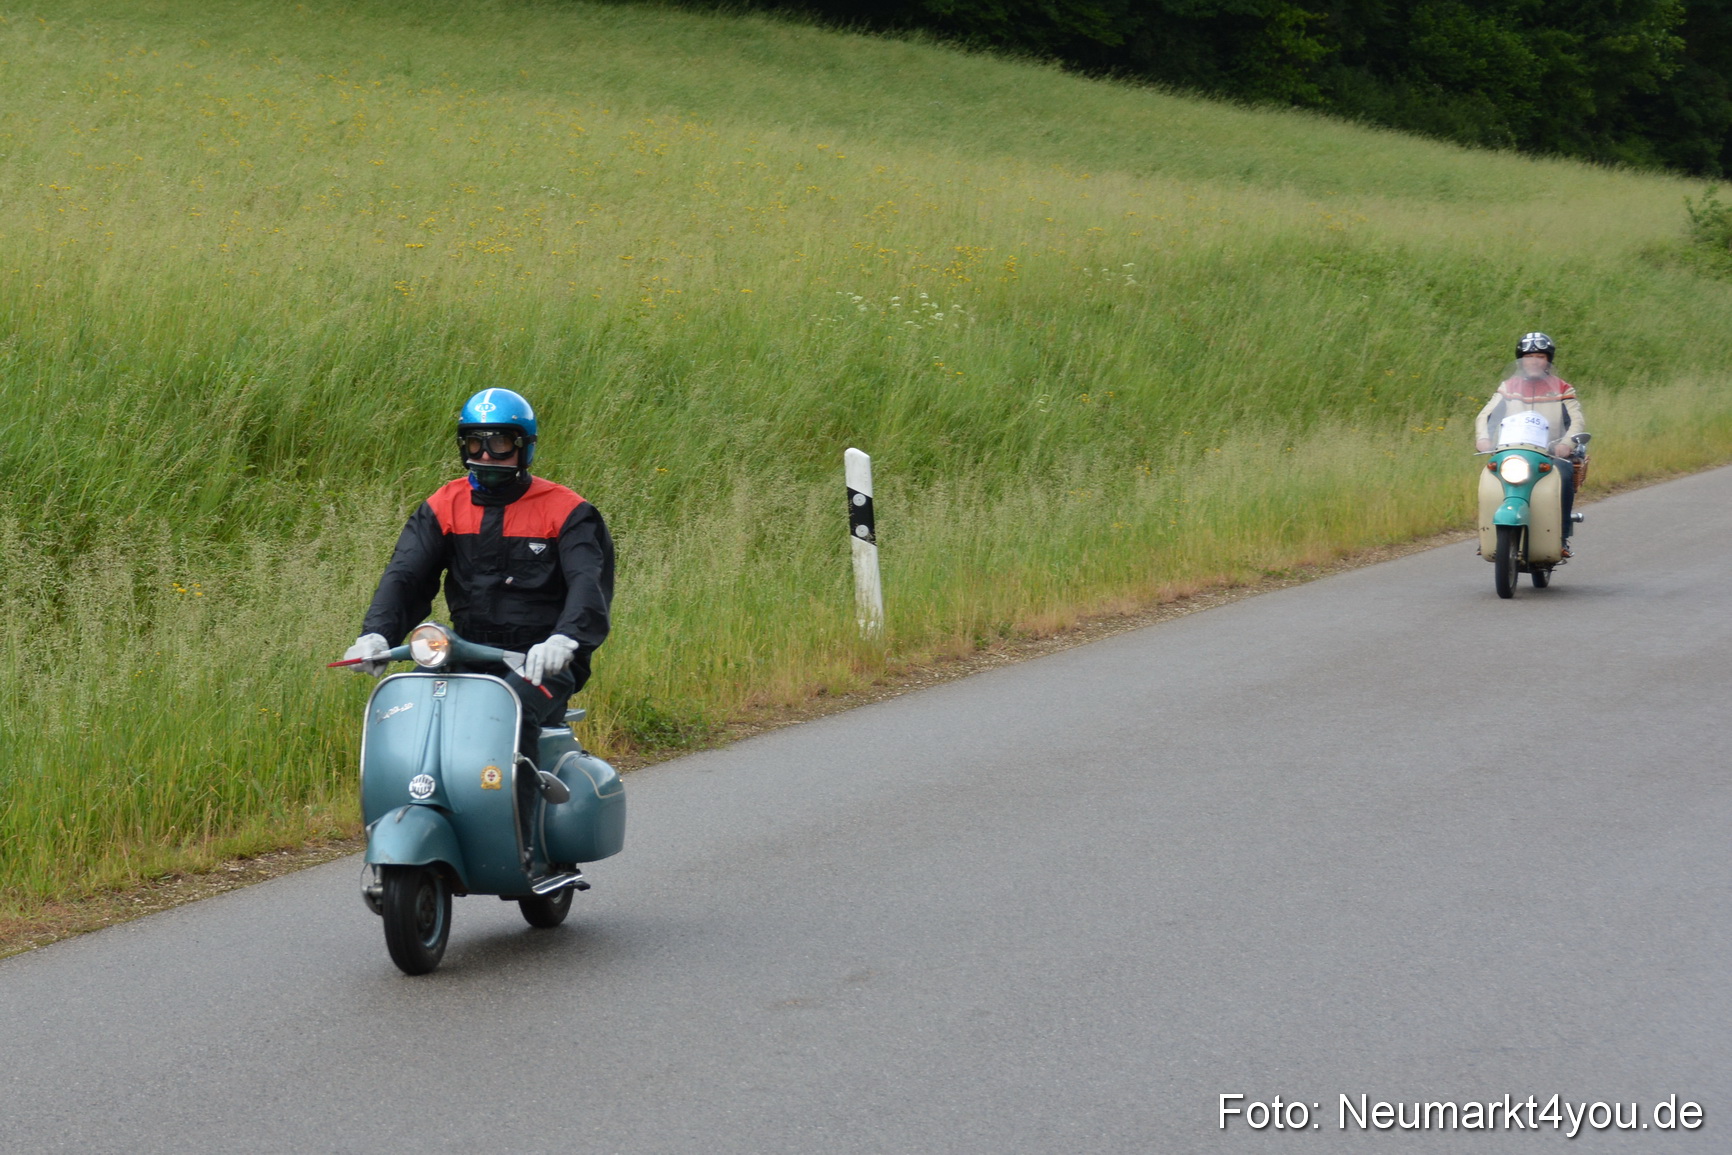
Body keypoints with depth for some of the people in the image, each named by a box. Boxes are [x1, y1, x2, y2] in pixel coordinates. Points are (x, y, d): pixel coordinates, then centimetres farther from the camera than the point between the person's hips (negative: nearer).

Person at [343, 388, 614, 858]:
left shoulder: (567, 512, -1)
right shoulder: (444, 507, 10)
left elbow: (590, 584, -15)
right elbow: (405, 573, -1)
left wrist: (565, 639, -37)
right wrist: (376, 633, -22)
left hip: (541, 664, -4)